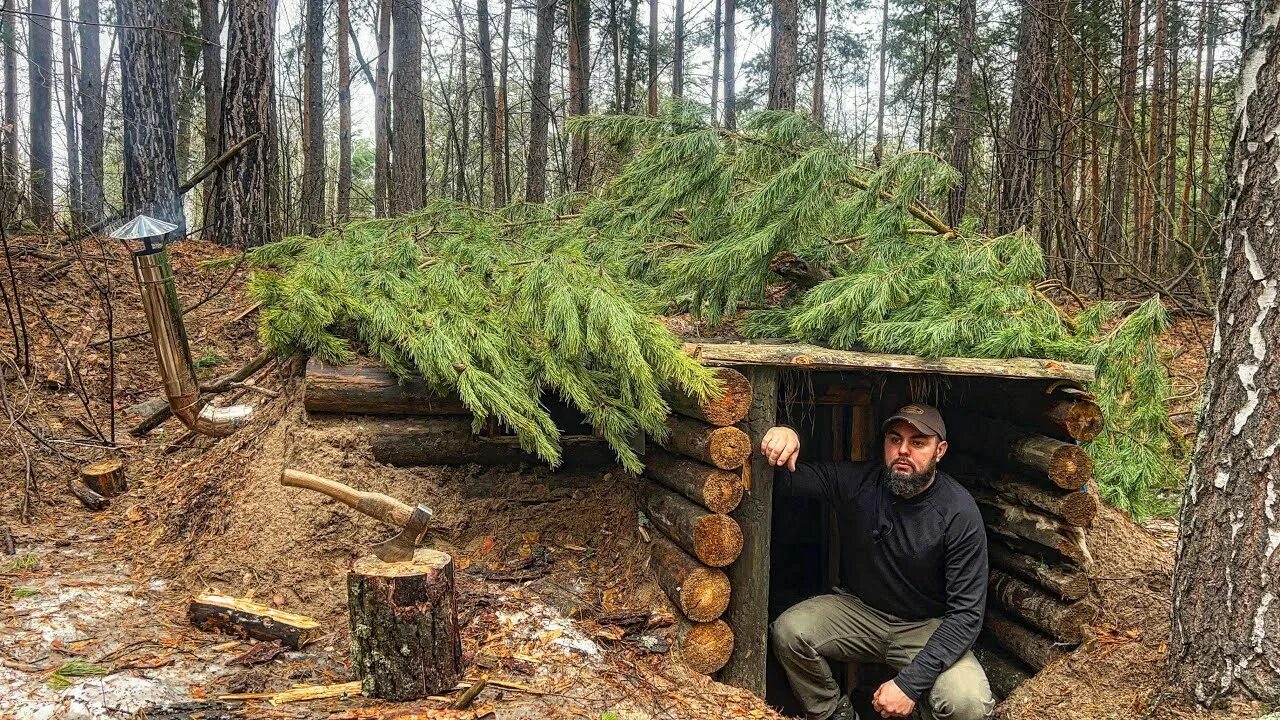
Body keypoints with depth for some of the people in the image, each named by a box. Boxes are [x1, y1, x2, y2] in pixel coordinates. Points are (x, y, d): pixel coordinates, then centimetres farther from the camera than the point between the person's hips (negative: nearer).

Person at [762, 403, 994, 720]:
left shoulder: (959, 513, -19)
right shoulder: (856, 481, -10)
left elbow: (966, 612, -19)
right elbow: (785, 480, -3)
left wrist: (910, 682, -28)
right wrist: (783, 440, -30)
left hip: (927, 627, -3)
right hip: (858, 610, 3)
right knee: (787, 631, -23)